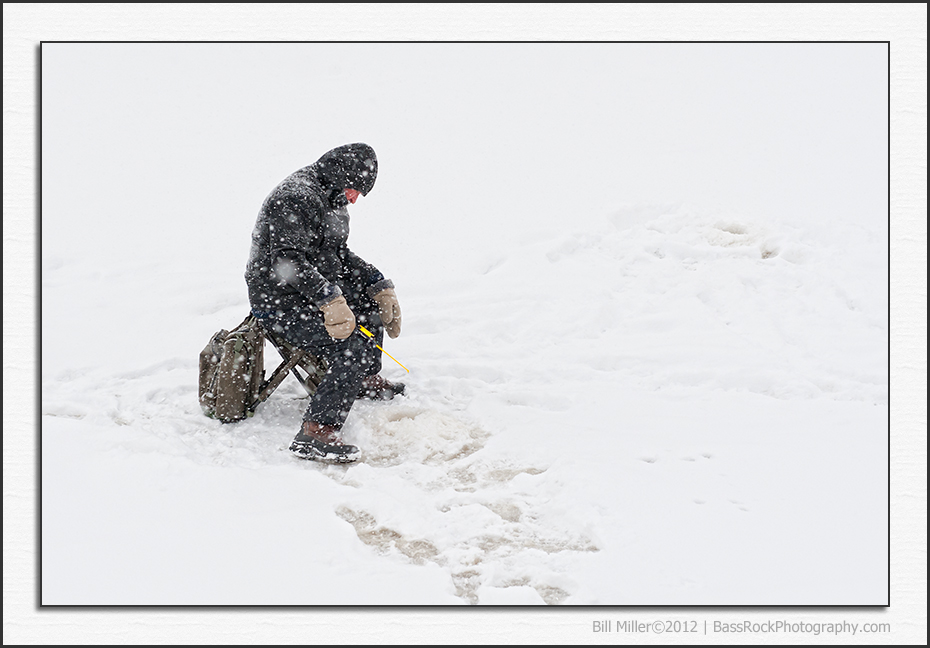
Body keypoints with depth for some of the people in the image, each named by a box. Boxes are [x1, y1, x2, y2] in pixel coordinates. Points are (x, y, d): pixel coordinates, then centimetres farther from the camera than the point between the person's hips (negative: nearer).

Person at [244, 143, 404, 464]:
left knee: (375, 298, 22)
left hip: (317, 290, 11)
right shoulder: (295, 199, -21)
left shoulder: (327, 197, 13)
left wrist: (380, 286, 8)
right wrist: (330, 301, -38)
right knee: (353, 348, -24)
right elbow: (289, 261, -31)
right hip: (280, 302, -11)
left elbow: (340, 255, 18)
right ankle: (315, 433, -27)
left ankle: (366, 380, 34)